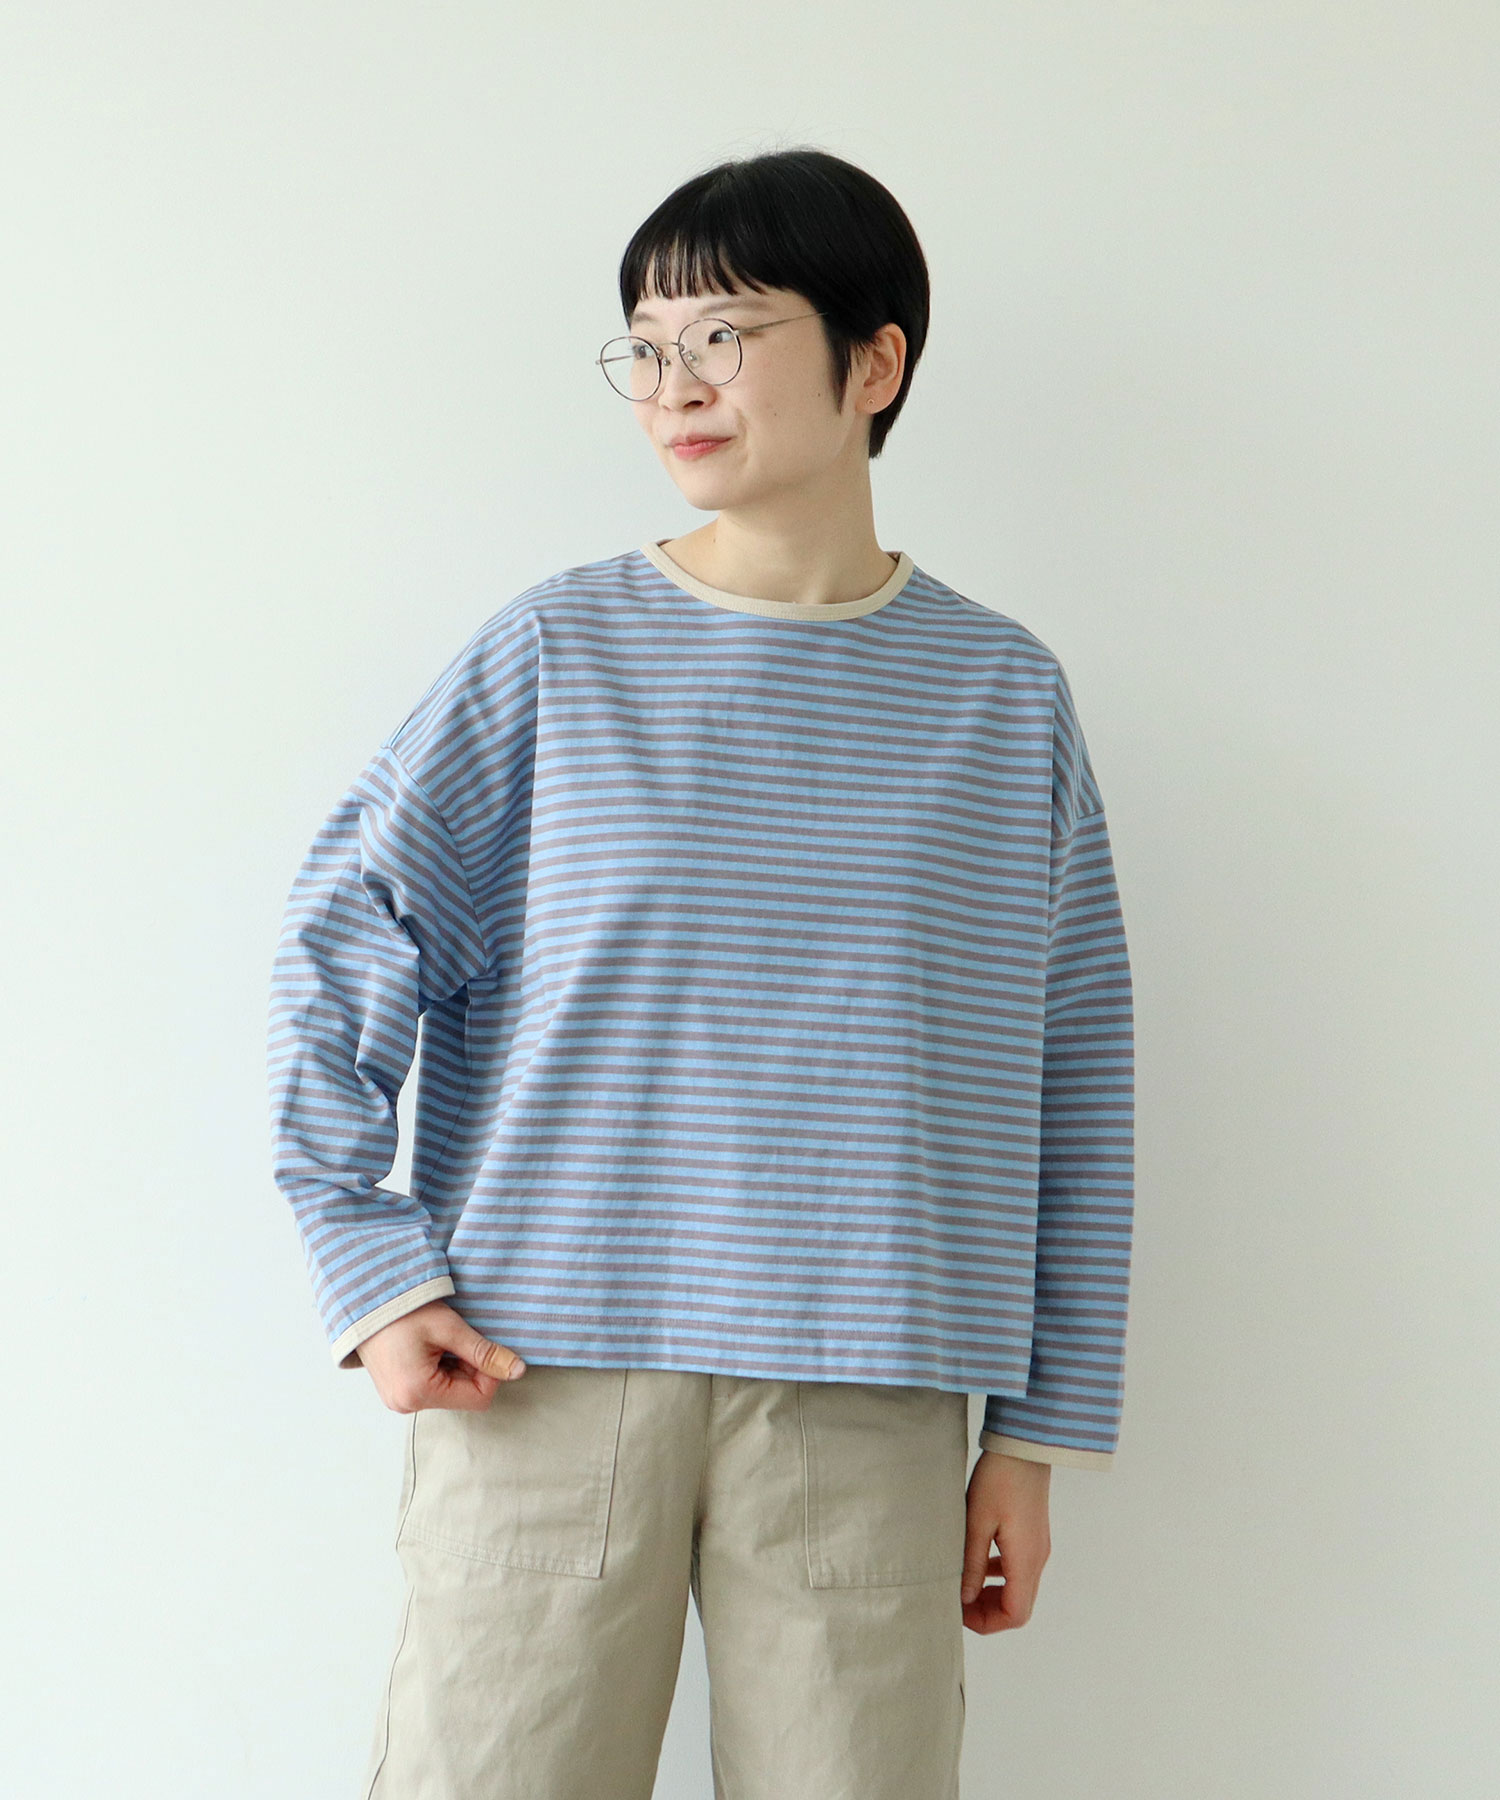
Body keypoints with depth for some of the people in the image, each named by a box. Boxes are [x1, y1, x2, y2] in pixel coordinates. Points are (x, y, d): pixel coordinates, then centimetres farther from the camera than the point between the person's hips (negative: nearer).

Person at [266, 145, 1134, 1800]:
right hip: (543, 1373, 0)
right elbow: (341, 945, 5)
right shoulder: (558, 654, 3)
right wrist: (370, 1268, -4)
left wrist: (1039, 1429, 6)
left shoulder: (1002, 696, 6)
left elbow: (1069, 1085, 8)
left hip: (862, 1409, 1)